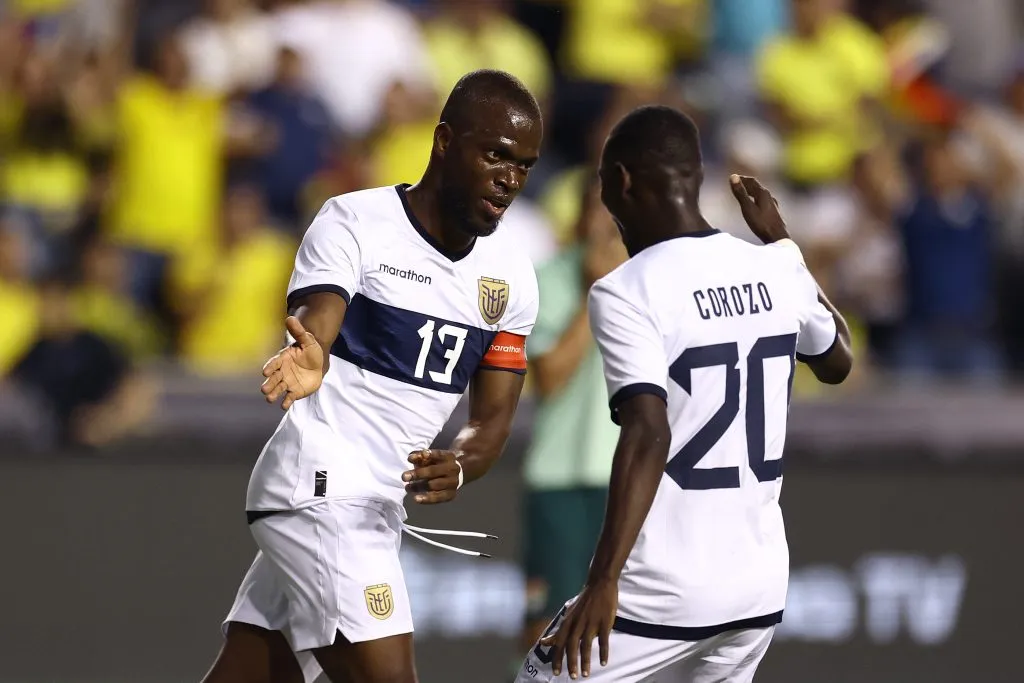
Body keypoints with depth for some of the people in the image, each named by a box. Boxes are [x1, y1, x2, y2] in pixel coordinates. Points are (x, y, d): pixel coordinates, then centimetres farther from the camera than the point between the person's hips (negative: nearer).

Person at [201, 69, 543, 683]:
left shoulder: (512, 274, 7)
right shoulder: (356, 223, -11)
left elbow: (495, 416, 7)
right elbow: (314, 325, -26)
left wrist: (459, 465, -16)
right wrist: (308, 363, -50)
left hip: (379, 510, 7)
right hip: (320, 491, -7)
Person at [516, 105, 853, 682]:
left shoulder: (626, 293, -13)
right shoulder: (777, 271, 4)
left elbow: (649, 435, -25)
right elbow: (838, 363, 25)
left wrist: (604, 580, -26)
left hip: (662, 594, -6)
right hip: (761, 586, 6)